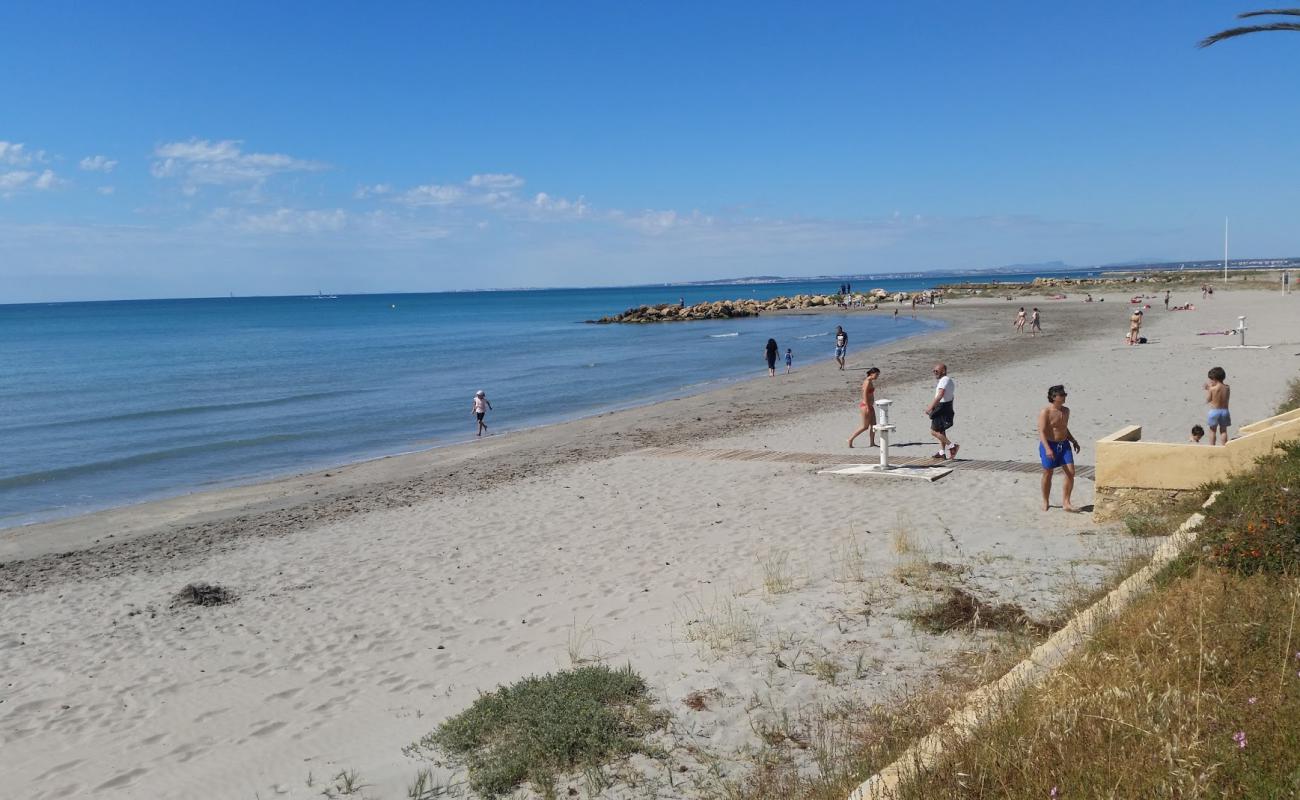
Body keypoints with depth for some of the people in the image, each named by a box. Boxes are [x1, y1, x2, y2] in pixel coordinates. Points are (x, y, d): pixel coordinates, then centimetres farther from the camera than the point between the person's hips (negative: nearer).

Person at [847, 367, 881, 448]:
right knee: (865, 427, -3)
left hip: (869, 406, 10)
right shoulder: (867, 382, -18)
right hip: (865, 406, -10)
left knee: (873, 425, 9)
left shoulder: (871, 381, 11)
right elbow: (865, 395, -22)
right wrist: (868, 407, -23)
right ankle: (851, 439, 5)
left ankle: (872, 443, 14)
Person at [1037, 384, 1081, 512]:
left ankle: (1066, 503, 1)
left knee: (1070, 472, -5)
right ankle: (1045, 502, 22)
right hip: (1049, 445, -6)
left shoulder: (1066, 411, 8)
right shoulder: (1045, 412, -14)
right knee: (1048, 474, 6)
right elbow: (1042, 431, -20)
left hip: (1064, 445, 6)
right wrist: (1047, 449, -30)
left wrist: (1074, 441, 13)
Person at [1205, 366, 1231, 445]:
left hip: (1214, 411, -4)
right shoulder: (1227, 388, -3)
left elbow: (1207, 400, -6)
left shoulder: (1212, 389, -17)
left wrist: (1207, 390, 4)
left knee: (1212, 430, 9)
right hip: (1225, 410, 4)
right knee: (1223, 431, 14)